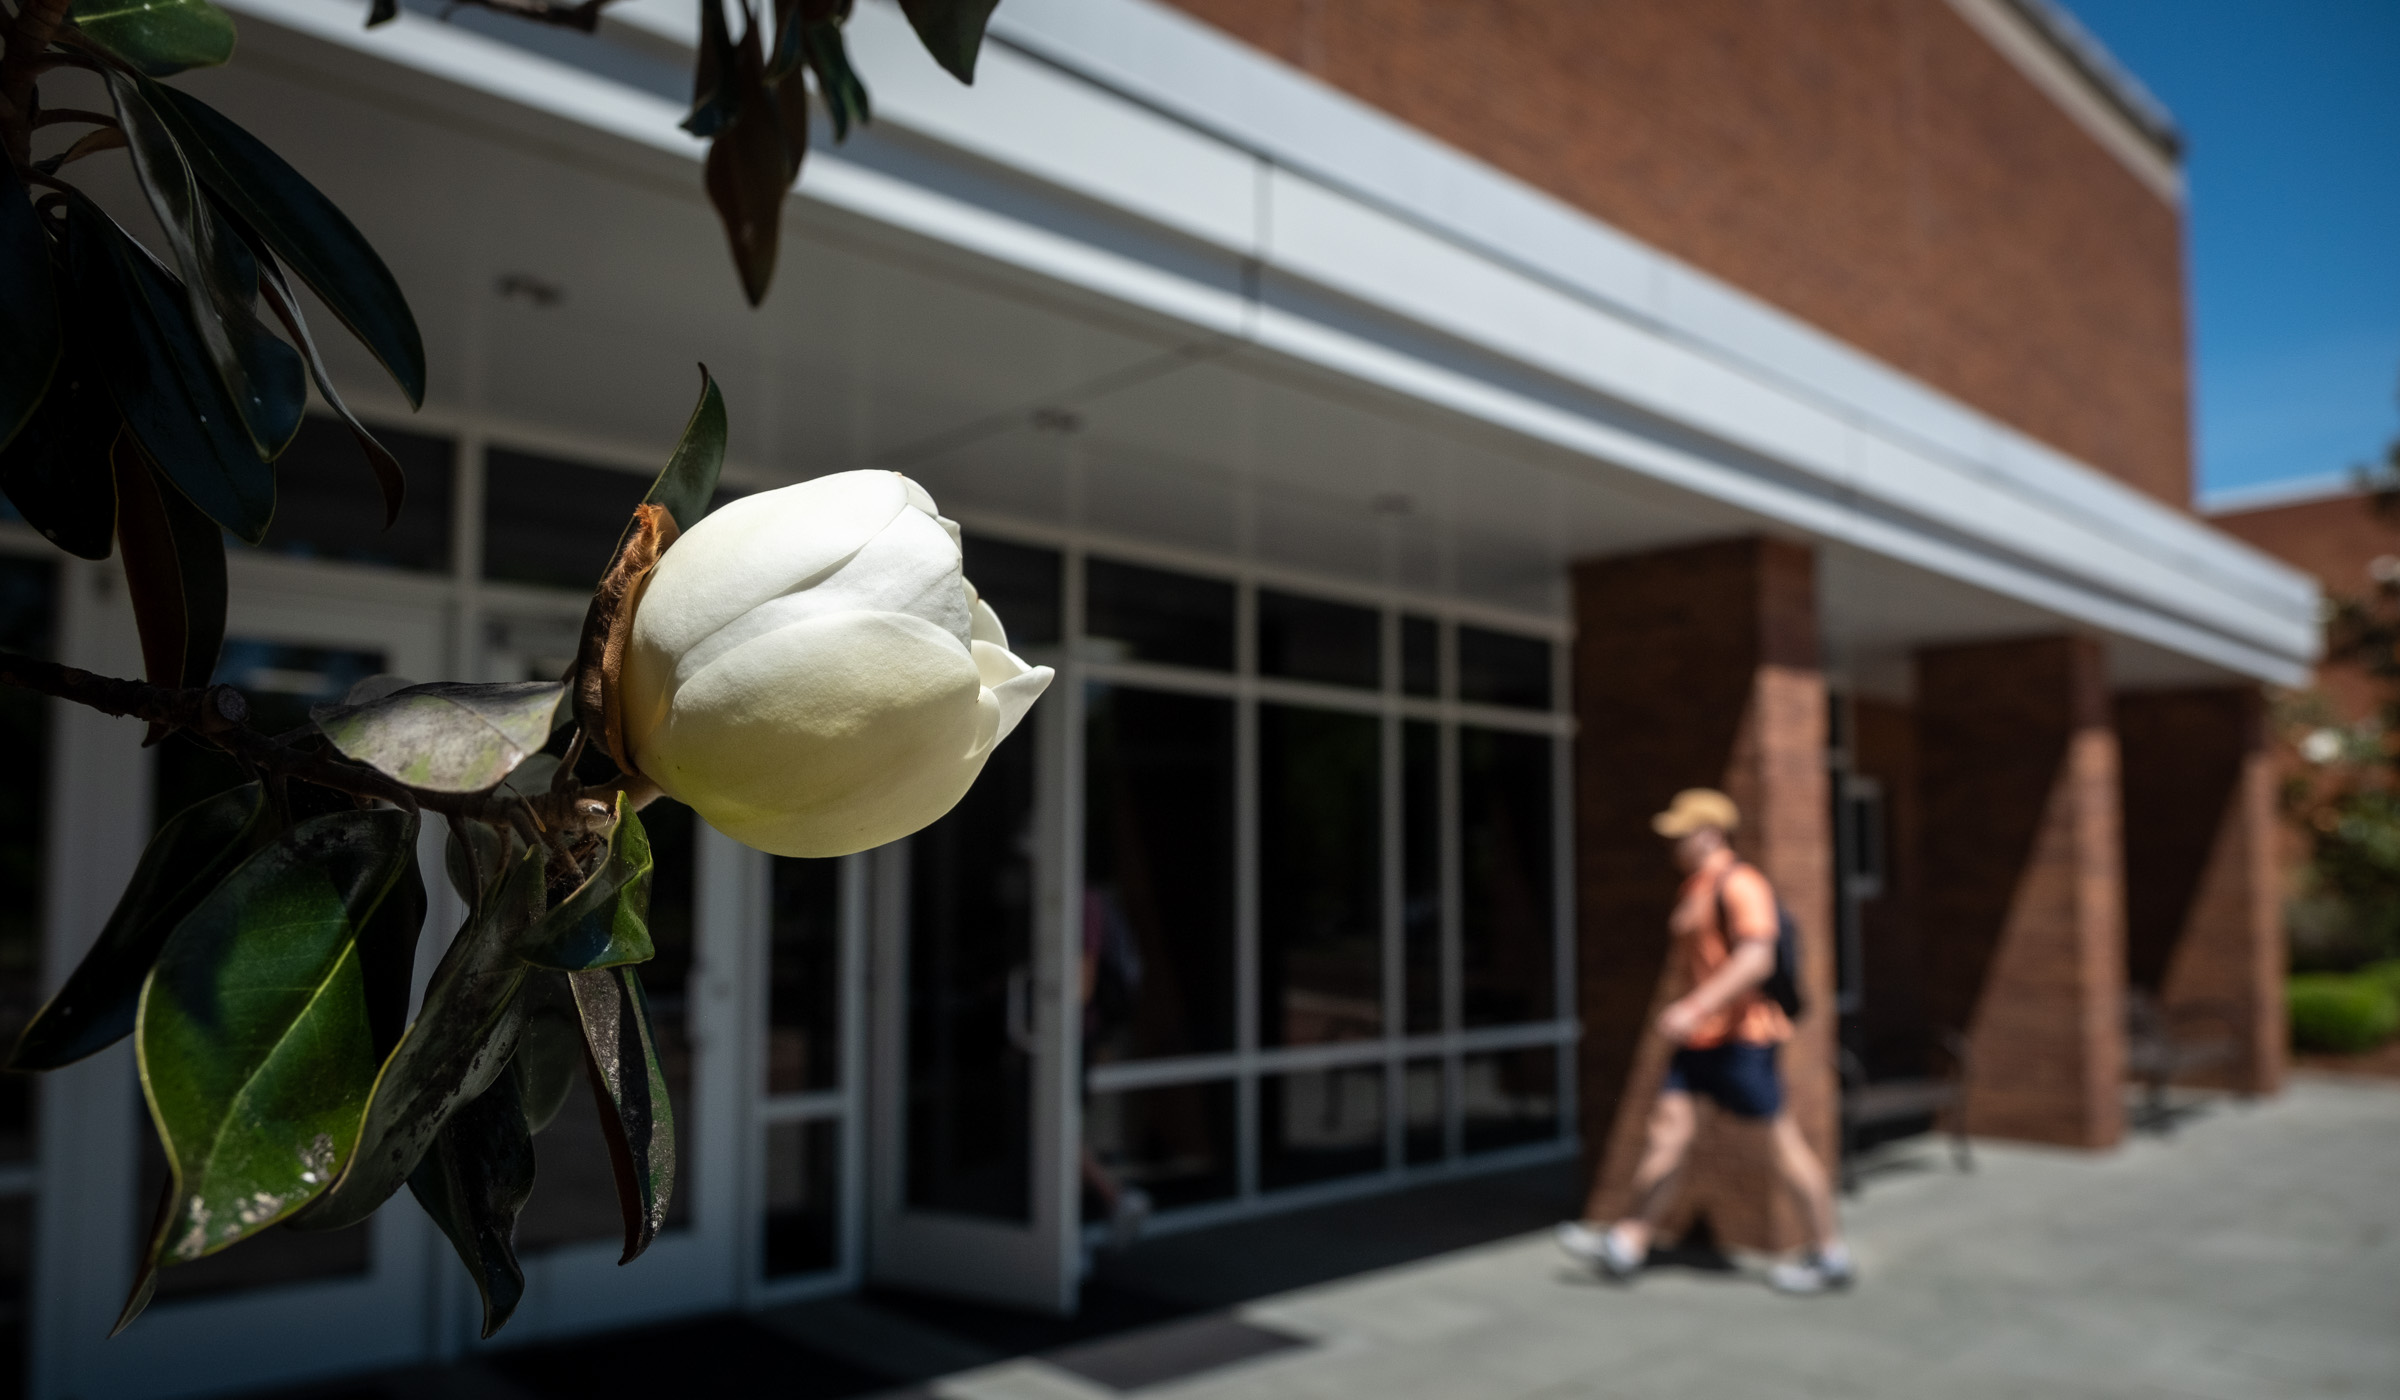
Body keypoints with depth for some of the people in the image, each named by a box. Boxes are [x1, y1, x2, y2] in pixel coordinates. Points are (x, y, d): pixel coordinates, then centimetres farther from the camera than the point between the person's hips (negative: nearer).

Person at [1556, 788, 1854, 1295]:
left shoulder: (1739, 884, -14)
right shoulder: (1696, 886, 15)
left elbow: (1756, 959, -24)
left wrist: (1694, 1007, -30)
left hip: (1741, 1034, -9)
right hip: (1702, 1036, 9)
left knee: (1781, 1139, 1)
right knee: (1669, 1121, 2)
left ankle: (1831, 1255, 15)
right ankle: (1629, 1242, 4)